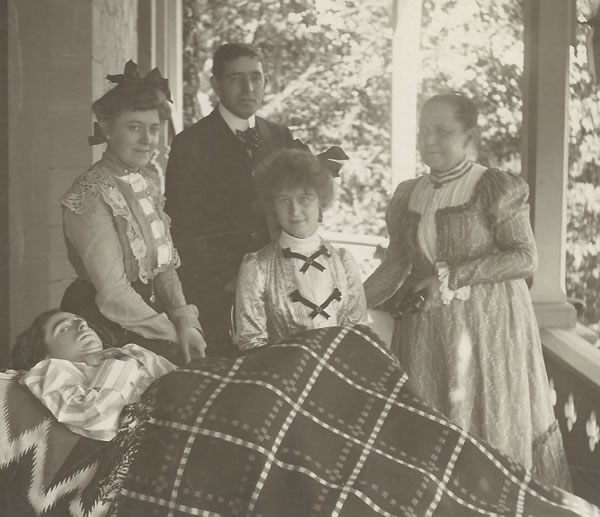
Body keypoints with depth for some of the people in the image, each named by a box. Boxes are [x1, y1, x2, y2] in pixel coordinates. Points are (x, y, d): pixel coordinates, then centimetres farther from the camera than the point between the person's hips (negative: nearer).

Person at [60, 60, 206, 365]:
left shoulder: (149, 179, 6)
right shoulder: (91, 197, -17)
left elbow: (164, 264, 6)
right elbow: (113, 295, -19)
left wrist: (186, 322, -7)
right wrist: (175, 335, -12)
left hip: (144, 311, 7)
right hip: (104, 328, -7)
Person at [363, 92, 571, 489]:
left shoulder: (497, 188, -7)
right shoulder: (408, 195, 9)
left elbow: (525, 258, -12)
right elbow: (396, 265, 9)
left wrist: (450, 276, -17)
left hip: (488, 322, -4)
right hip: (425, 326, 5)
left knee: (488, 420, 3)